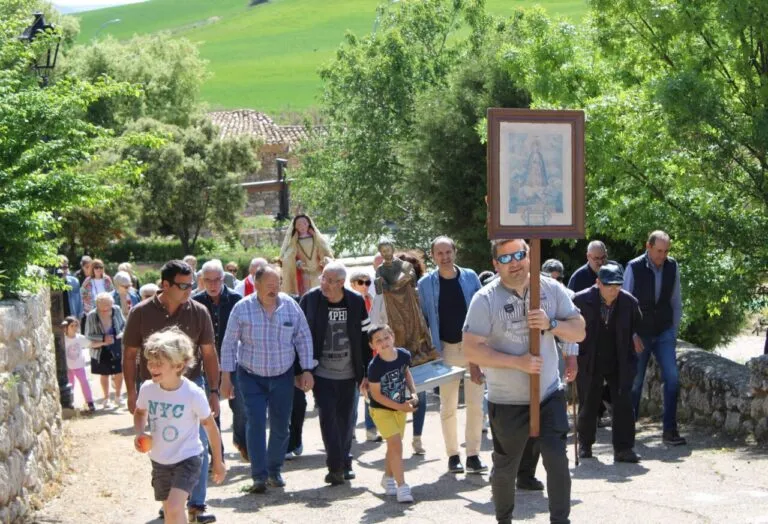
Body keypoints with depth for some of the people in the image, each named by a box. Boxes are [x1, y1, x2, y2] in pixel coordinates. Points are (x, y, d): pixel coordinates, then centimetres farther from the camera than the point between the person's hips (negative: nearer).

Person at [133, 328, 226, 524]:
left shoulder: (193, 393, -21)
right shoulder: (147, 389, -10)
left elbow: (210, 426, -9)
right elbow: (140, 412, 13)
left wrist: (218, 461, -2)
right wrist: (139, 433, -7)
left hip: (187, 458, -5)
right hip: (160, 461, 5)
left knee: (174, 508, -22)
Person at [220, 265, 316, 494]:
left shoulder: (290, 306, -3)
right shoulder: (242, 308, -7)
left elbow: (303, 338, 4)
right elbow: (229, 344, -2)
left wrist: (307, 370, -1)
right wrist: (226, 377, -3)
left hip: (283, 376, 2)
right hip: (251, 376, -2)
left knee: (280, 426, 6)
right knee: (255, 424, -10)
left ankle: (274, 471, 22)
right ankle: (259, 476, -6)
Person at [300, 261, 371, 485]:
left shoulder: (356, 302, -3)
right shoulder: (310, 300, -7)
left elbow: (365, 338, 4)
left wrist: (367, 373, 4)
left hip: (348, 374, 2)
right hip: (321, 373, -2)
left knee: (346, 420, 10)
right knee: (328, 417, -8)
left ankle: (345, 463, 25)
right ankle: (335, 466, -5)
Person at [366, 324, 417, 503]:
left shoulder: (404, 355, -13)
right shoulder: (375, 366, -26)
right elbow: (376, 394, -18)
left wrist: (413, 393, -4)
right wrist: (400, 407, -21)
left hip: (400, 407, 5)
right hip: (381, 409, -5)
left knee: (394, 446, 18)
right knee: (396, 445, -14)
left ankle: (388, 478, 39)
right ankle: (401, 486, -8)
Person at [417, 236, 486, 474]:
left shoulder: (470, 277, 2)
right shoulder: (425, 284, 0)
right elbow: (423, 319, 4)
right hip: (446, 349, 0)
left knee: (475, 403, -1)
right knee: (448, 405, 5)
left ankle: (473, 455, 5)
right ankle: (453, 455, 13)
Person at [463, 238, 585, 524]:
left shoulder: (552, 289, -2)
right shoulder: (485, 299, -12)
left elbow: (579, 331, 1)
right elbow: (471, 349, -17)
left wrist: (551, 324, -19)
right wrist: (518, 363, -22)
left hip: (550, 395, 2)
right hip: (507, 402, -2)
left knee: (557, 460, -6)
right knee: (505, 468, 13)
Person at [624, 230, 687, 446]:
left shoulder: (672, 266, -3)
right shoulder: (634, 268, -13)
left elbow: (676, 301, 7)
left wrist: (674, 330, 6)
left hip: (664, 333, 2)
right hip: (640, 334, -2)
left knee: (672, 378, -11)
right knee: (635, 382, 6)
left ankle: (669, 430, -5)